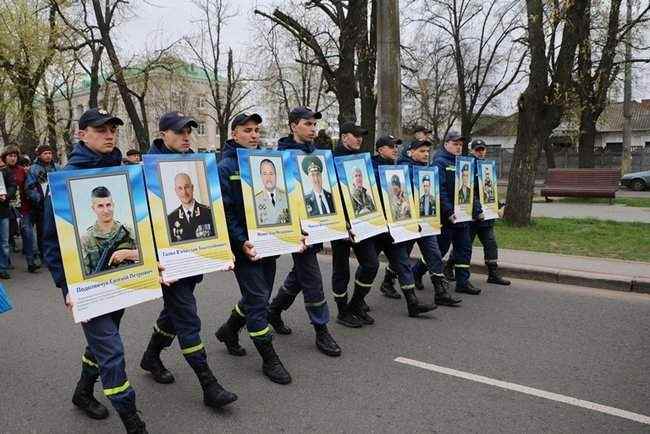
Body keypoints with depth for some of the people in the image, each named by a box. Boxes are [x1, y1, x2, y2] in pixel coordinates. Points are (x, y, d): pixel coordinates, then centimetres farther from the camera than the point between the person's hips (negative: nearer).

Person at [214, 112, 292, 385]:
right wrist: (241, 242, -22)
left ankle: (229, 331, 42)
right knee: (258, 300, -3)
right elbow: (224, 211, -14)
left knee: (257, 296, 17)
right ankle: (269, 360, 11)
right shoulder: (226, 167, -8)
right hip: (245, 245, -7)